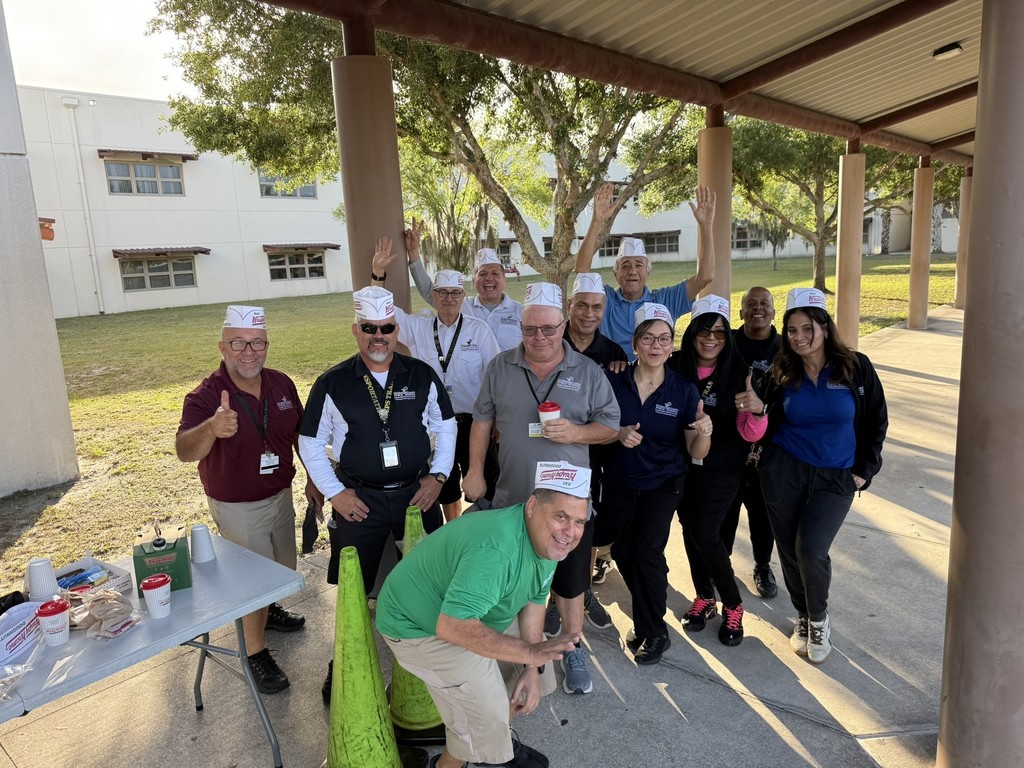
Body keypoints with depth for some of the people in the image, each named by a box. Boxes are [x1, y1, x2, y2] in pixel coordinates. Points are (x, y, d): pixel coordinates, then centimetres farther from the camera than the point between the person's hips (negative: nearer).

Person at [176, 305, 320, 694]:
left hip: (281, 495, 6)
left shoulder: (282, 384, -9)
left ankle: (268, 610, 54)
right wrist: (211, 429, -62)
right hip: (237, 507, -6)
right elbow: (185, 451, -41)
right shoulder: (205, 397, -25)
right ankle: (256, 652, 28)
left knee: (284, 568, 24)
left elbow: (300, 433, 5)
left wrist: (312, 479, 6)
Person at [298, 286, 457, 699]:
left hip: (417, 494, 2)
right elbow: (310, 443, 1)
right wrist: (334, 492, -4)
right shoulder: (332, 383, -6)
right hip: (359, 501, -1)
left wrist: (437, 476, -1)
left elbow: (446, 426, 8)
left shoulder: (422, 375, -2)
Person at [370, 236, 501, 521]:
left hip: (473, 422, -3)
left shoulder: (479, 329, -6)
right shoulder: (418, 327, 1)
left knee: (483, 487, 7)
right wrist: (378, 273, -12)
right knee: (445, 488, 20)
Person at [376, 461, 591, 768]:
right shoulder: (495, 549, -39)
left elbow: (533, 600, 1)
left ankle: (496, 740, 34)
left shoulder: (548, 538, -10)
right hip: (418, 625, -8)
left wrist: (531, 669, -5)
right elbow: (452, 626, -41)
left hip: (473, 612, 9)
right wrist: (529, 653, -35)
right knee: (487, 712, -13)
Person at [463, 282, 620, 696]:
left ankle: (572, 650, 31)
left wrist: (576, 432, -18)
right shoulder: (500, 368, 0)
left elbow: (610, 425, 0)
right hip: (513, 499, 1)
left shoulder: (588, 372, -3)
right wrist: (475, 471, 4)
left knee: (571, 580, 11)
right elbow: (482, 421, 7)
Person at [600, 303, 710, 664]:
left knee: (647, 552, -9)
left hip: (662, 485, -2)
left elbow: (695, 452, -9)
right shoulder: (614, 382, -11)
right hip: (619, 483, 2)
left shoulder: (684, 390, -12)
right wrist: (619, 433, -23)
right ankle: (647, 616, 38)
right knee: (623, 552, 11)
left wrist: (704, 432, -30)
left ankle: (654, 632, 15)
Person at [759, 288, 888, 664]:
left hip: (835, 478, -2)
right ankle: (803, 615, 31)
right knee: (790, 550, 6)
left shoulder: (855, 366, -4)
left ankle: (819, 620, 14)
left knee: (811, 549, -14)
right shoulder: (783, 373, 1)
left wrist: (864, 471, 0)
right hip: (784, 472, 2)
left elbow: (876, 422, 3)